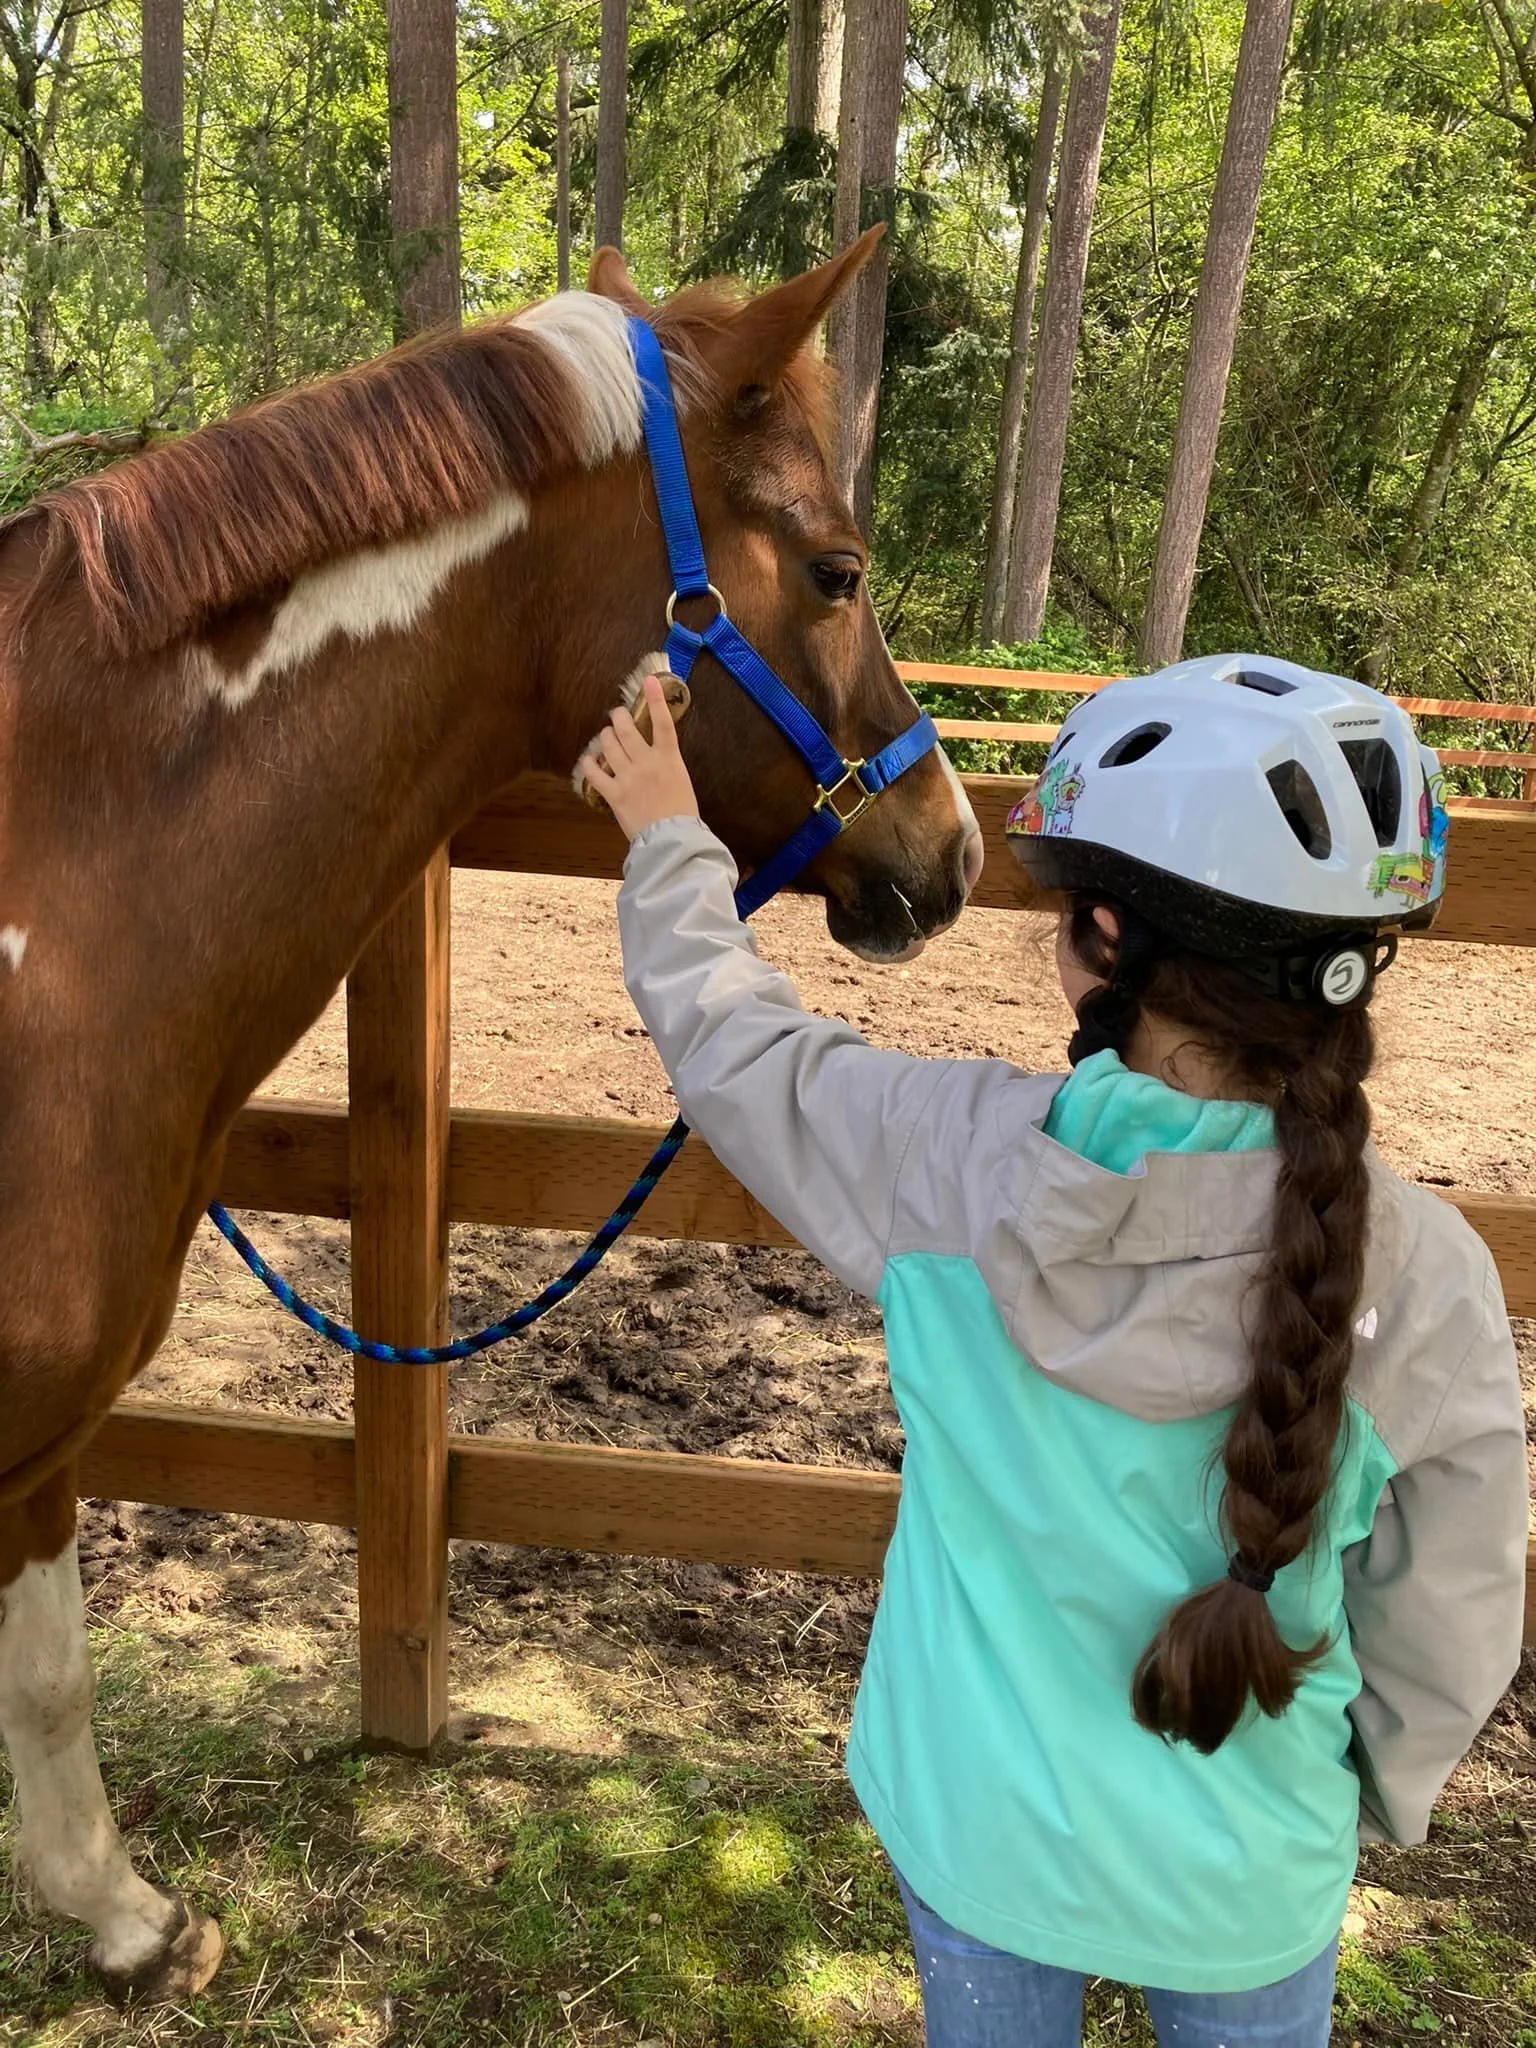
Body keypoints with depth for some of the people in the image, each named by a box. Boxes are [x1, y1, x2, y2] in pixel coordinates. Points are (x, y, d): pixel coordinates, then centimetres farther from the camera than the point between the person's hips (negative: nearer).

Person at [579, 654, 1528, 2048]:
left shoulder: (950, 1167, -26)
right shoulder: (1424, 1279, -26)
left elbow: (724, 1033, -7)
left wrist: (671, 841, 10)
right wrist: (1373, 1803, 9)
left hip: (970, 1817, 1)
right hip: (1246, 1875, 0)